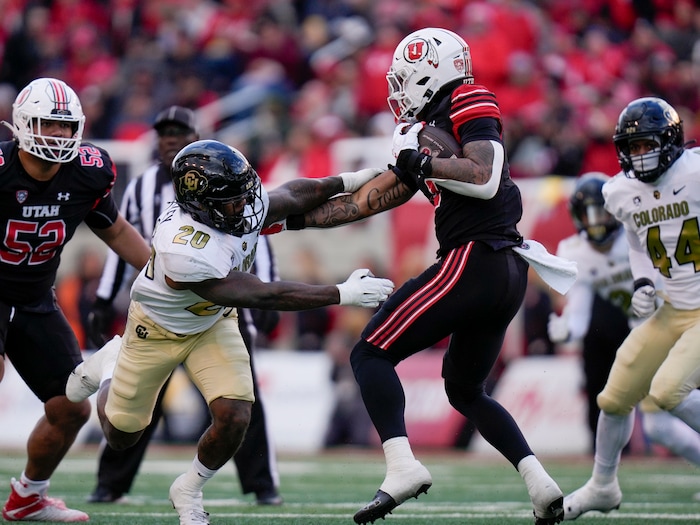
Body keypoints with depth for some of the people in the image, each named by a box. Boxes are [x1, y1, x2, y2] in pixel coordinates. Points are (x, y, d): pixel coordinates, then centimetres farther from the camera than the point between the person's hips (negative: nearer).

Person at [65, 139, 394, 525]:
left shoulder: (244, 206, -25)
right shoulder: (184, 252, -44)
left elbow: (291, 196, 0)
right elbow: (263, 296, -38)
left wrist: (348, 181, -4)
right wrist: (343, 295, -37)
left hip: (213, 323, 5)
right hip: (157, 330, -5)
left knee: (234, 417, -16)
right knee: (121, 435, 11)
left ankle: (188, 491, 12)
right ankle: (108, 367, 44)